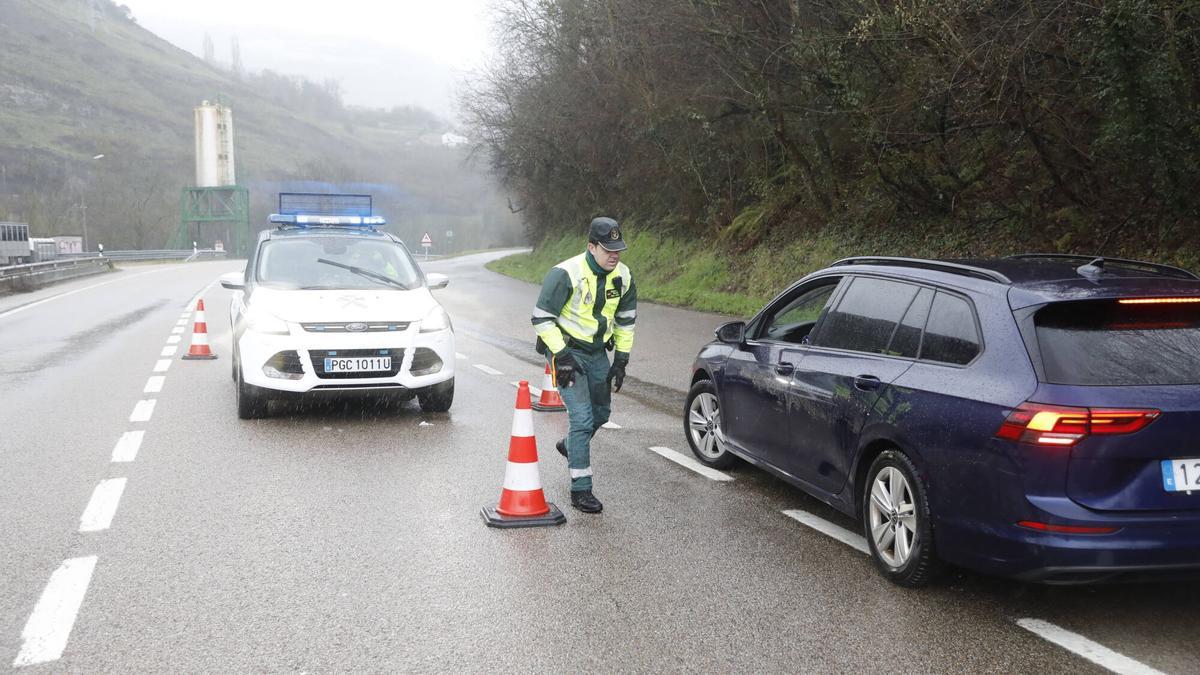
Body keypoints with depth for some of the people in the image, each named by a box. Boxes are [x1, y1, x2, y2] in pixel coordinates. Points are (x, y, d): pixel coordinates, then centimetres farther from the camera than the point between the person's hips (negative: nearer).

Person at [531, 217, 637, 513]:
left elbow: (626, 319, 9)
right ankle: (580, 489, -7)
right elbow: (541, 317, -18)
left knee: (601, 413, 18)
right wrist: (561, 356, -21)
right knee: (582, 416, -14)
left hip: (597, 352, 7)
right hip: (566, 349, -6)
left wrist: (621, 360, 5)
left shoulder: (623, 276, -4)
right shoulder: (566, 274, -23)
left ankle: (570, 445, 50)